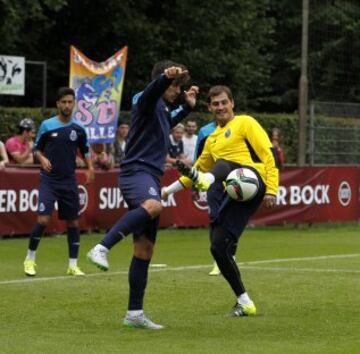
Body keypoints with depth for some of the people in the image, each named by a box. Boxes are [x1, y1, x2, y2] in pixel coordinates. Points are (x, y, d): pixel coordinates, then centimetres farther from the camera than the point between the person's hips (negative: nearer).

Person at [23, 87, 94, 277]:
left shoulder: (78, 129, 4)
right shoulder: (47, 125, -1)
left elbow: (85, 150, 17)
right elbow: (36, 148, 7)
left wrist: (90, 167, 0)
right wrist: (42, 158, -14)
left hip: (69, 181, 3)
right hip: (49, 179, -3)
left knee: (73, 222, 3)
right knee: (43, 219, -15)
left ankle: (72, 265, 11)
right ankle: (30, 259, 2)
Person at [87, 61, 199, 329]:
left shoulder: (162, 110, 26)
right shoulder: (147, 102, -2)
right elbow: (151, 91, -28)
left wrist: (188, 106, 41)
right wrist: (166, 76, -47)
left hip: (150, 178, 10)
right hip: (137, 171, -10)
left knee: (145, 249, 7)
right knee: (153, 206, -43)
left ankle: (134, 314, 9)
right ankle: (102, 249, -49)